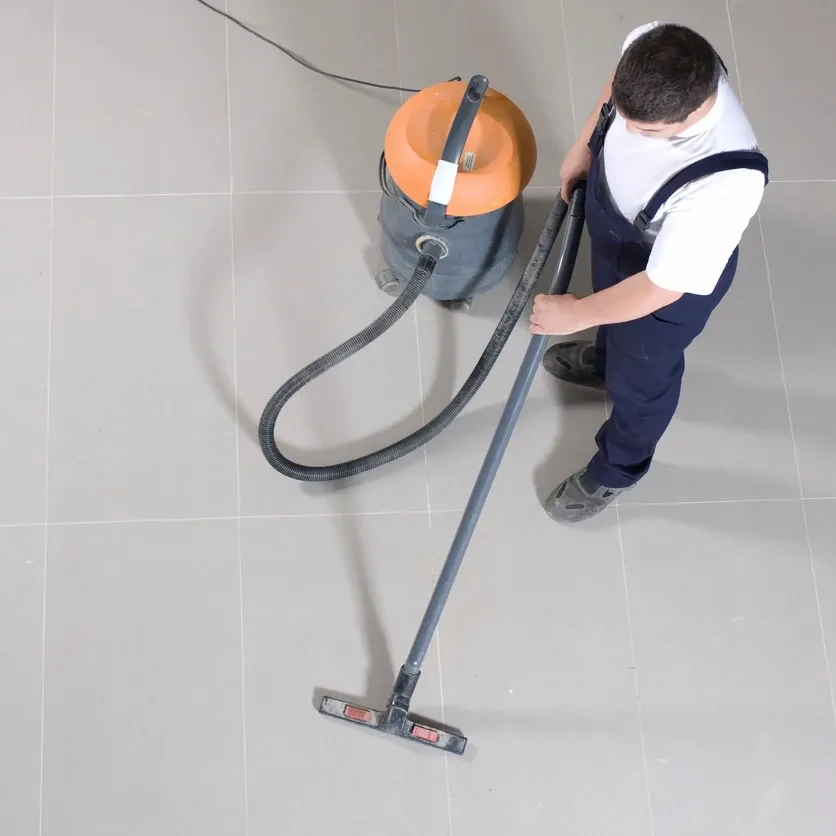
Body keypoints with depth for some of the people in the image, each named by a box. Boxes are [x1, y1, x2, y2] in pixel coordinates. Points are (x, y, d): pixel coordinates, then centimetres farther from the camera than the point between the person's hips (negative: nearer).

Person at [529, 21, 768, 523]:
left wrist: (576, 314, -23)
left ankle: (617, 470, 56)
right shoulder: (653, 54, -33)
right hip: (613, 230, 5)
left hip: (671, 283, -5)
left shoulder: (724, 185, -50)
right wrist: (585, 148, 5)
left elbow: (660, 288, -35)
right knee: (609, 289, 38)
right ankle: (605, 360, 73)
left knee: (640, 380, 24)